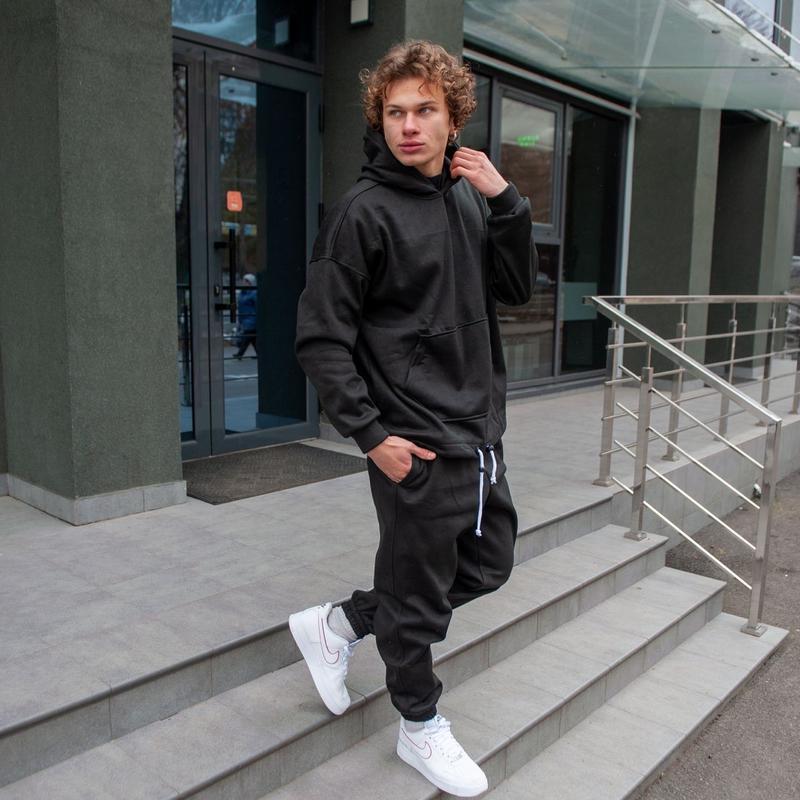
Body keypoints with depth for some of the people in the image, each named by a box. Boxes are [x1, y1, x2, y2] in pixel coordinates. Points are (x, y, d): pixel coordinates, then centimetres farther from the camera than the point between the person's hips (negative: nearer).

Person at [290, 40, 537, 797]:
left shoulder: (468, 197, 9)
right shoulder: (364, 211, -12)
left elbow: (516, 289, 9)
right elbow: (320, 337, -14)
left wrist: (505, 200, -4)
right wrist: (371, 433, -16)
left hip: (480, 431, 8)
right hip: (416, 443, -8)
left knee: (487, 566, 20)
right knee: (419, 597, 7)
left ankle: (338, 624, 32)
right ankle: (420, 726, 34)